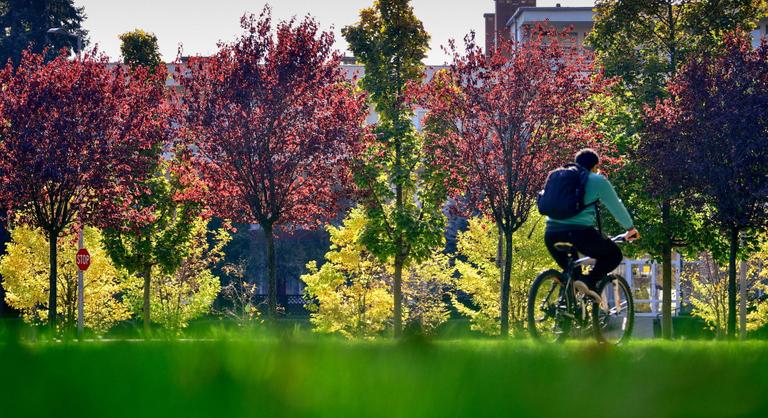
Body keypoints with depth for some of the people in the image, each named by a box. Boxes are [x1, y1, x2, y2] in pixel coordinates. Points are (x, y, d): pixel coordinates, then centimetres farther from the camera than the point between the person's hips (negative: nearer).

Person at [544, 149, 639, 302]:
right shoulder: (598, 180, 7)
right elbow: (616, 207, 14)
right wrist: (630, 228, 31)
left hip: (551, 233, 6)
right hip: (578, 231, -6)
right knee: (614, 254, 14)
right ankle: (590, 281, -8)